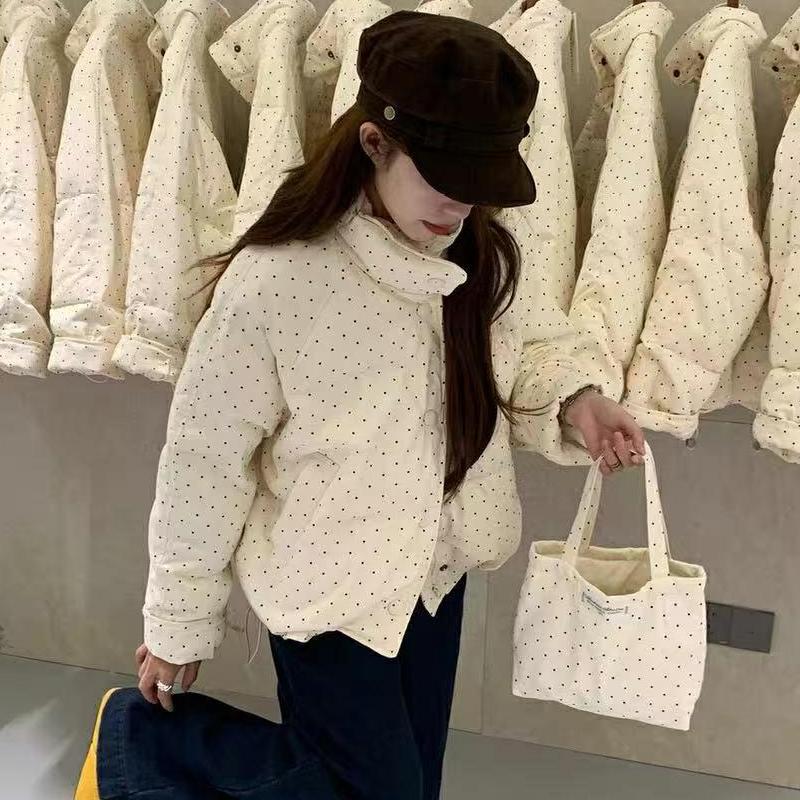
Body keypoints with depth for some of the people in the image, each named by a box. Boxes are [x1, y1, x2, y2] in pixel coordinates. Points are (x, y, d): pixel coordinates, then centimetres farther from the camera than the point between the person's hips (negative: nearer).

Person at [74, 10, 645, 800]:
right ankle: (137, 735, 22)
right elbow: (206, 462, -17)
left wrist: (571, 402, -9)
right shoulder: (273, 283, -26)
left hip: (436, 570, 7)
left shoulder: (480, 257, -7)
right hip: (328, 586, -6)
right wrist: (178, 624, -8)